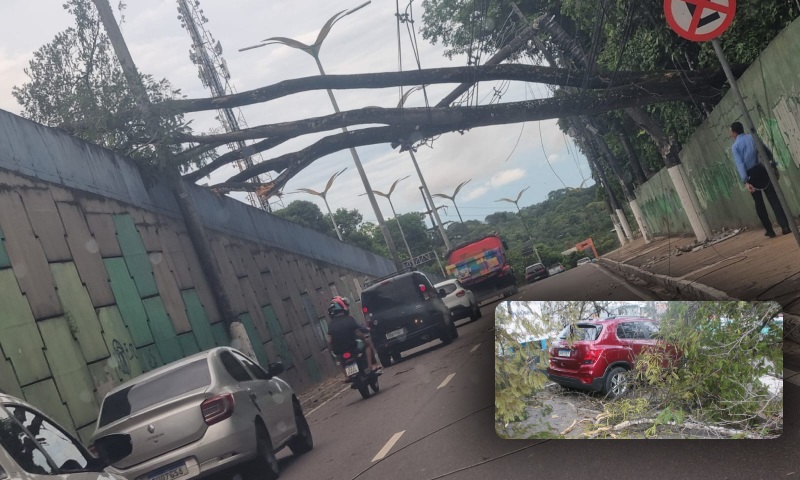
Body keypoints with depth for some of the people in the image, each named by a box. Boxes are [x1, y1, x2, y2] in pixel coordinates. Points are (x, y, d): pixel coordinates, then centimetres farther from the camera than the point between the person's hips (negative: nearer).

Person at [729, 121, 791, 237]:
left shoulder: (735, 146, -3)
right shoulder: (752, 137, 6)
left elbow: (740, 164, -14)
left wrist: (746, 181, -19)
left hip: (750, 175, -2)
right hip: (761, 170, 2)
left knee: (759, 203, 9)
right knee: (773, 198, -1)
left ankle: (769, 230, 9)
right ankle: (785, 226, -11)